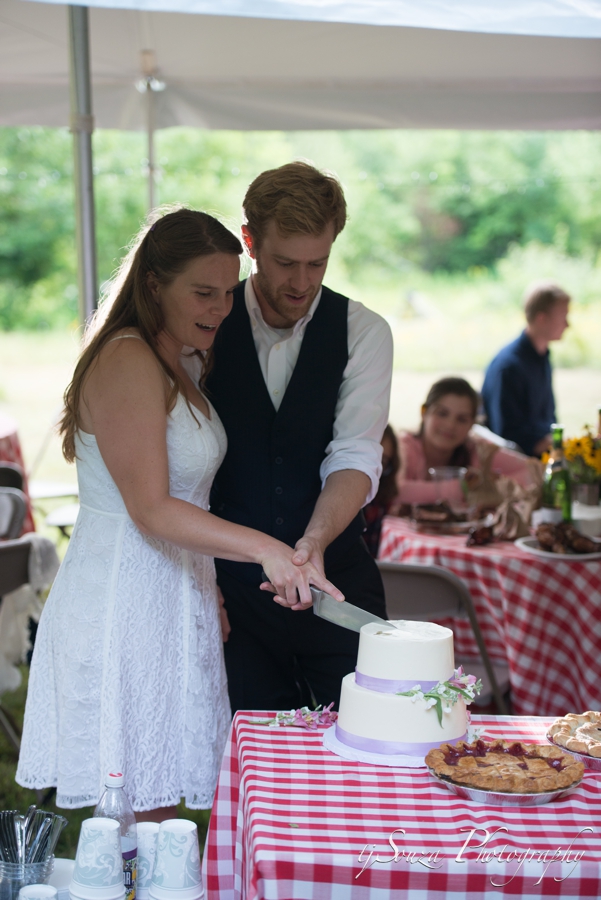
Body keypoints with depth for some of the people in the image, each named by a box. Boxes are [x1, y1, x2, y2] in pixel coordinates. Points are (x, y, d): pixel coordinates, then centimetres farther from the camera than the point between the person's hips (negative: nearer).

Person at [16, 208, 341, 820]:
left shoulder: (181, 366, 14)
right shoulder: (127, 362, -15)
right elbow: (151, 510, -20)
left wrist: (212, 591, 14)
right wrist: (263, 549, -25)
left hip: (170, 598, 9)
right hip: (121, 603, -9)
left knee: (160, 806, 12)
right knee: (134, 819, -1)